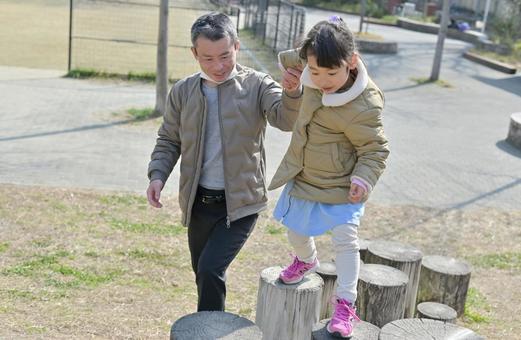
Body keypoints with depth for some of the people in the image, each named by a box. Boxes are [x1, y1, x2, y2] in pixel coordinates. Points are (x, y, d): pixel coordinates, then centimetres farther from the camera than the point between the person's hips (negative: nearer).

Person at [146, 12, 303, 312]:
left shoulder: (257, 85, -8)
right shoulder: (183, 92, 1)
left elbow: (285, 119, -23)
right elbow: (169, 141, 9)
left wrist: (292, 92, -45)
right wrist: (158, 175, -8)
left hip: (240, 202, -4)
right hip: (199, 202, 4)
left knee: (210, 269, -18)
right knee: (205, 275, 18)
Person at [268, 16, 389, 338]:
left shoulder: (363, 107, -29)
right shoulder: (313, 81, -11)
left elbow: (375, 149, -18)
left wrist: (363, 178, -31)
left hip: (341, 187, -6)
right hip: (303, 179, 6)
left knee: (346, 238, -11)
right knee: (297, 232, 21)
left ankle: (346, 304, -1)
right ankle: (306, 260, 53)